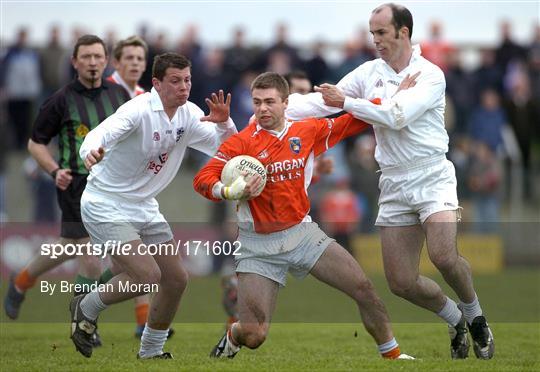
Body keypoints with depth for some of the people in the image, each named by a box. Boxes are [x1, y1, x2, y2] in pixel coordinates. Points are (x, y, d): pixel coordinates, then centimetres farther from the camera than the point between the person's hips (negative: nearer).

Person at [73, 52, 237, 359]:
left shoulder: (189, 114, -1)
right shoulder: (139, 110, -23)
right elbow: (102, 133, -38)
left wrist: (224, 122, -17)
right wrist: (91, 152, -61)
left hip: (145, 207, 8)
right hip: (106, 205, -8)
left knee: (176, 279, 5)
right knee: (147, 276, -20)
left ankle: (151, 352, 24)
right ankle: (86, 308, 6)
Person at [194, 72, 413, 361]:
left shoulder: (308, 131, 2)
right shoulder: (242, 142, -9)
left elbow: (353, 123, 15)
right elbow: (202, 179, -14)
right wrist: (230, 192, -33)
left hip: (302, 233, 3)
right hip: (259, 246, -3)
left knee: (364, 288, -6)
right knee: (253, 336, -11)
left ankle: (392, 354, 14)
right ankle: (231, 340, 27)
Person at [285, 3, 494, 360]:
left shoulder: (430, 75, -8)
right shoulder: (369, 72, 7)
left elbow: (396, 116, -21)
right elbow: (323, 101, 4)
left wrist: (346, 102, -14)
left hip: (432, 176, -5)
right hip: (394, 183, 5)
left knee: (444, 255, -27)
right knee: (402, 283, -3)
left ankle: (475, 315, 1)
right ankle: (456, 319, 24)